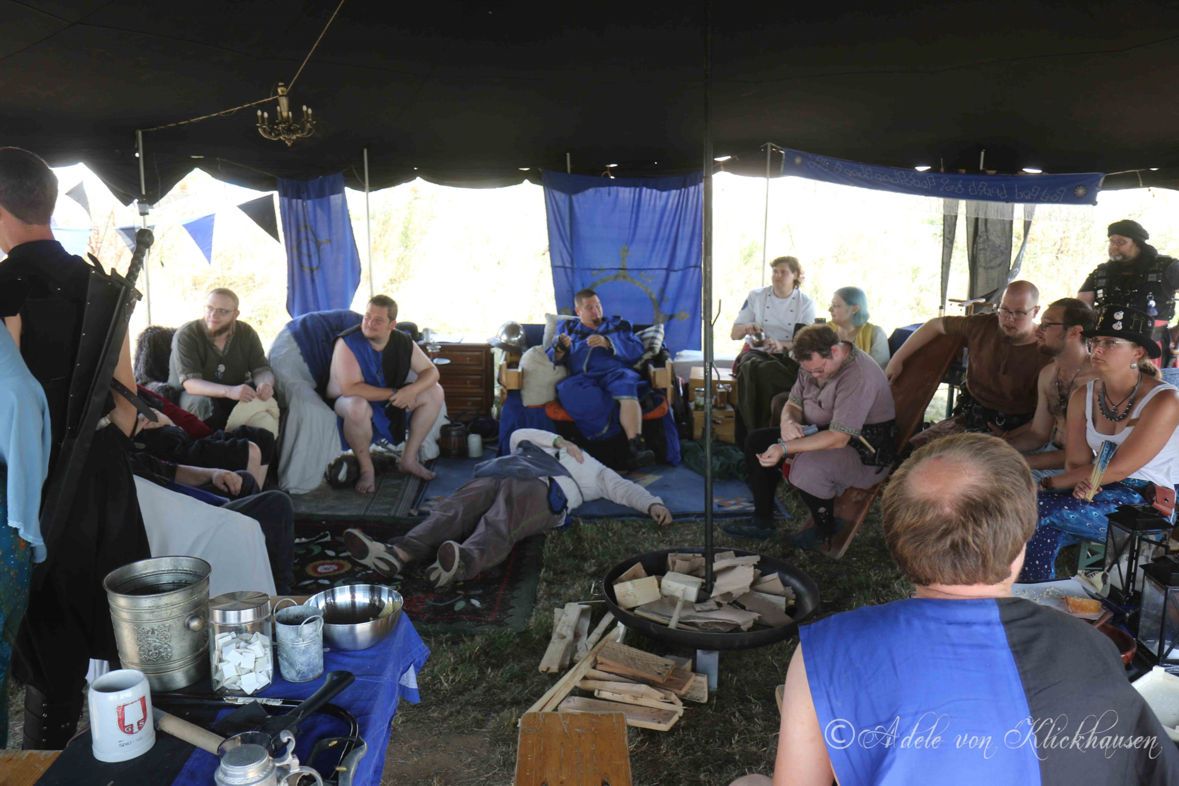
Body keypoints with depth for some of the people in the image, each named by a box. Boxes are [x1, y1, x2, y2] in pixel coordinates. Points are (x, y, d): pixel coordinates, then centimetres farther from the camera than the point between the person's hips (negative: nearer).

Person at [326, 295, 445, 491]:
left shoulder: (403, 342, -10)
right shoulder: (348, 342, -26)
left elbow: (431, 371, -5)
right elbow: (350, 388, -35)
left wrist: (411, 390, -27)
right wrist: (393, 394, -30)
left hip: (390, 398, 6)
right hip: (347, 400, -6)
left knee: (434, 392, -8)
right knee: (358, 406, -41)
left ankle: (409, 459, 1)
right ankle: (366, 469, -16)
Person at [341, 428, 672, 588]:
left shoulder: (597, 471, 41)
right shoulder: (546, 447, 49)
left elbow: (626, 489, 29)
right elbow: (518, 435, 36)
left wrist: (653, 504, 10)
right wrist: (559, 440, 27)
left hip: (542, 489, -4)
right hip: (499, 478, 4)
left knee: (500, 524, -39)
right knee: (453, 510, -28)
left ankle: (464, 562, -72)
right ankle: (399, 553, -54)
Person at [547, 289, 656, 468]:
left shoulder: (618, 324, 29)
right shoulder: (567, 327, 32)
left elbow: (637, 351, 12)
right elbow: (552, 358, 21)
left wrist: (608, 343, -3)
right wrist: (559, 350, -3)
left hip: (615, 371, 0)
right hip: (582, 377, 1)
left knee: (626, 386, -38)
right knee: (567, 389, -37)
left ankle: (636, 447, -52)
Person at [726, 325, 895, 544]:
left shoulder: (860, 377, -29)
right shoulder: (815, 362, 0)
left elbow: (838, 438, -32)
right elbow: (793, 404, 8)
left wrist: (785, 448, -35)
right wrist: (788, 421, -18)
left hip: (866, 453, -9)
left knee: (807, 467, -37)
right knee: (756, 442, 3)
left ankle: (826, 530, -7)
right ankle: (762, 521, 9)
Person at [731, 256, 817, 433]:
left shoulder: (806, 303, 5)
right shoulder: (756, 296, 7)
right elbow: (734, 334, 8)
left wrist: (782, 345, -21)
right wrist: (746, 328, -17)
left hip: (785, 356, -1)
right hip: (755, 352, 1)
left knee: (767, 371, -38)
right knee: (750, 368, -37)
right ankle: (751, 432, -36)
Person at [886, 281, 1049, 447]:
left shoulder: (1045, 354, -12)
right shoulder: (982, 326, 1)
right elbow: (935, 325, 14)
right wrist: (897, 359, 11)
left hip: (1011, 432, -4)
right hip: (968, 418, 4)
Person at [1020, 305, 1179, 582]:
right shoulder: (1083, 396, 6)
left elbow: (1117, 469, -18)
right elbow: (1076, 462, 6)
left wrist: (1048, 483, -17)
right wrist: (1080, 484, -19)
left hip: (1150, 503, -5)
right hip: (1100, 492, 6)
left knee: (1036, 508, -26)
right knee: (1045, 530, -28)